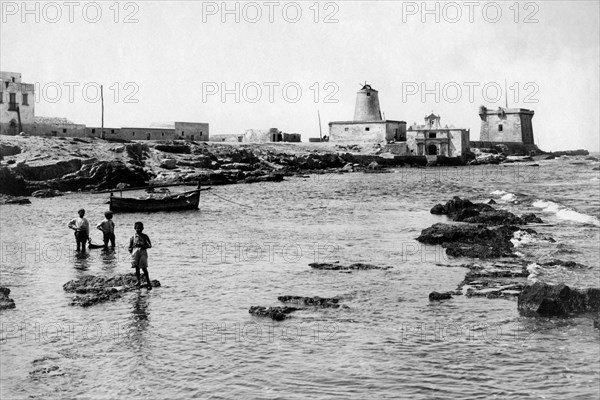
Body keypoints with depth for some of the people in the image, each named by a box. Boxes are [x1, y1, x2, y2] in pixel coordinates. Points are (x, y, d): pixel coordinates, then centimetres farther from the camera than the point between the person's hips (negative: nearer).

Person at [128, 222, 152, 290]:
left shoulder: (145, 236, 3)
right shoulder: (133, 237, 6)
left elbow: (150, 245, -3)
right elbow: (130, 247, 11)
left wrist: (142, 246, -16)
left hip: (143, 253, -2)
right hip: (135, 253, 2)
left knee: (144, 268, -7)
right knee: (137, 268, 7)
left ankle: (148, 283, -4)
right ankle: (138, 282, 21)